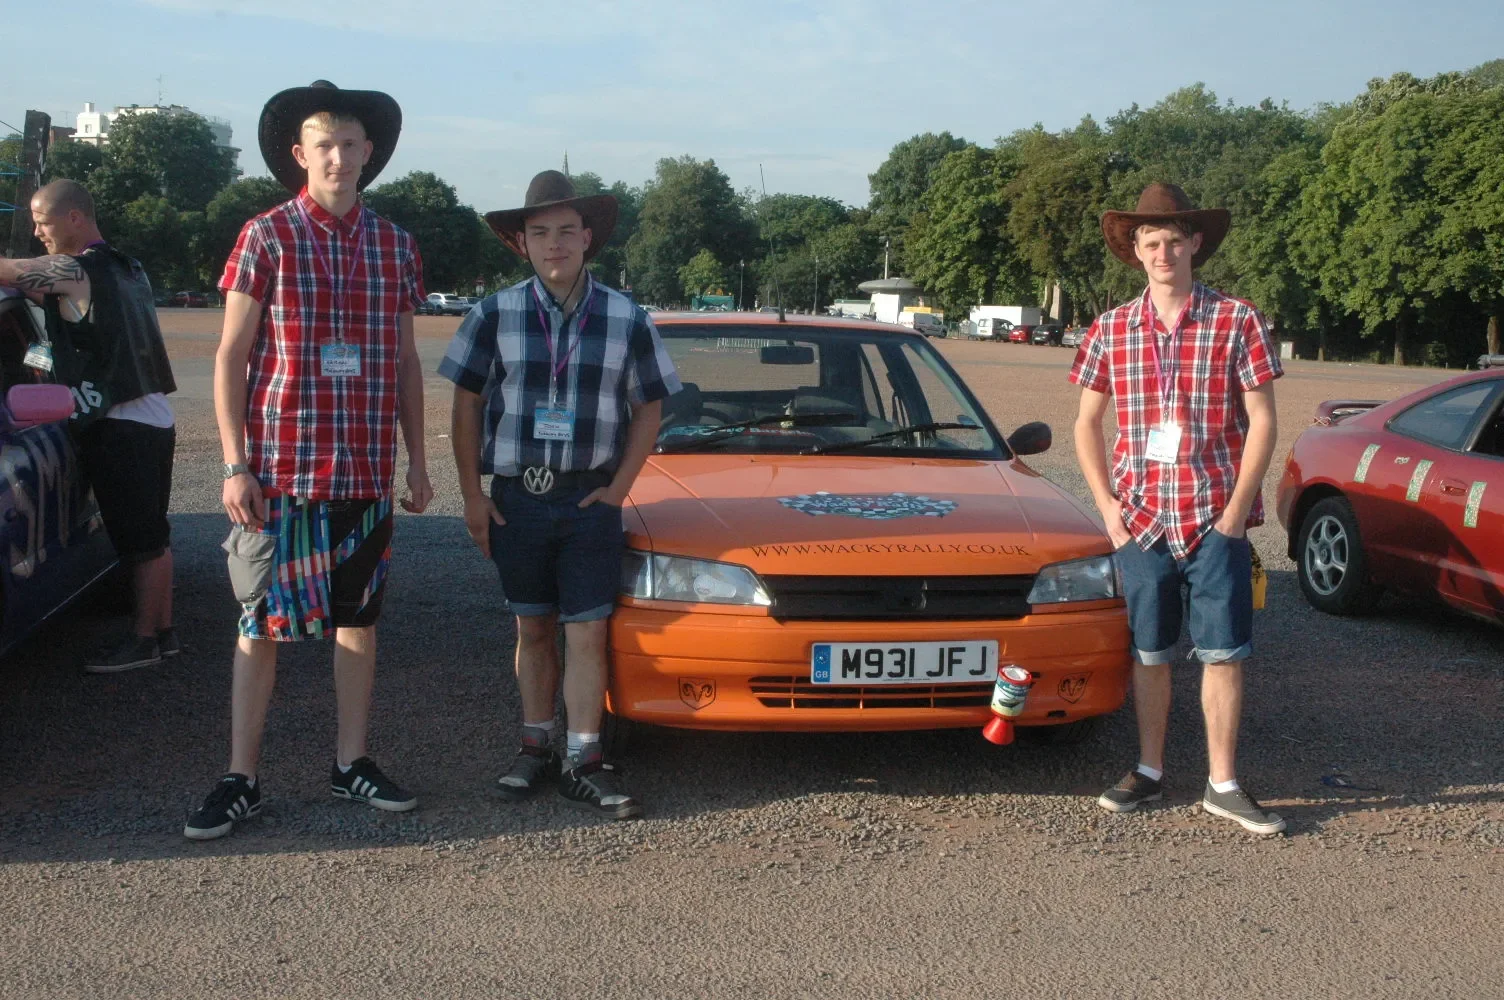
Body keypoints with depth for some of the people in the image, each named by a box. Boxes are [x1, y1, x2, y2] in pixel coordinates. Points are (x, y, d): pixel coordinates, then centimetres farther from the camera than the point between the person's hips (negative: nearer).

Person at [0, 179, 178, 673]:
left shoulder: (75, 271, -12)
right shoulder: (128, 269, 15)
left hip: (119, 426, -9)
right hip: (154, 420, 9)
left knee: (143, 540, -2)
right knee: (154, 536, 13)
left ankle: (144, 640, 5)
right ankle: (163, 631, 21)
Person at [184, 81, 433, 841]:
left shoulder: (393, 245, 8)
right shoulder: (267, 237, -3)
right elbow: (230, 357, -4)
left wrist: (417, 459, 10)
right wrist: (235, 465, -11)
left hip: (367, 472, 4)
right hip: (280, 470, -3)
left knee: (358, 616, 10)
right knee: (261, 624, 2)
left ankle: (351, 763, 22)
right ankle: (241, 780, 10)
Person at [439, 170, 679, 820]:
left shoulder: (626, 319, 0)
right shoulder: (495, 315, 0)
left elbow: (648, 408, 7)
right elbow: (467, 405, 5)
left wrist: (619, 489, -1)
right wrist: (472, 495, 1)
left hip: (590, 498, -1)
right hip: (515, 495, 1)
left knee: (588, 633, -2)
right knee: (533, 628, 11)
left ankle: (583, 764, 4)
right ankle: (536, 749, 22)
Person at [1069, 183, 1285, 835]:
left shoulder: (1236, 322, -3)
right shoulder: (1110, 330, 5)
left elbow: (1262, 421, -4)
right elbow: (1087, 423, 11)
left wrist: (1236, 509, -10)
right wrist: (1107, 505, 1)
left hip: (1216, 517, -2)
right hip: (1141, 519, 2)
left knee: (1223, 652, 1)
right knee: (1149, 651, 11)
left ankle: (1223, 786, 10)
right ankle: (1149, 772, 23)